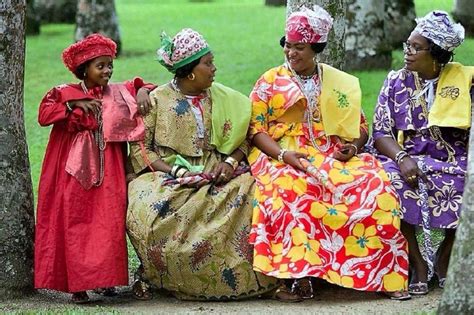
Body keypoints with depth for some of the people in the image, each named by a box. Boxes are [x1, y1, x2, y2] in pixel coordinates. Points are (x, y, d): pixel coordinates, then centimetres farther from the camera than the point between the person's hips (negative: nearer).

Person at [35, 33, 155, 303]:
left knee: (108, 221, -5)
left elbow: (139, 87, 18)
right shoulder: (65, 93, 3)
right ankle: (77, 283, -3)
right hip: (75, 170, -2)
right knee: (76, 223, -5)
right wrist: (74, 104, -14)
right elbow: (44, 115, -7)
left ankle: (105, 278, 4)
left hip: (108, 170, 2)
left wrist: (143, 91, -5)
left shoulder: (119, 93, 9)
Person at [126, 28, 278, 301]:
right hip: (169, 178, -3)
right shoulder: (157, 100, 2)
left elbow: (246, 135, 11)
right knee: (147, 211, -35)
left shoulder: (223, 99, 11)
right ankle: (151, 273, -9)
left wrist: (231, 161, -10)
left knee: (250, 188, -27)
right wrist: (176, 171, -15)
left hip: (214, 177, 3)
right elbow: (139, 147, -3)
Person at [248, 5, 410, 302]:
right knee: (291, 190, -39)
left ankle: (386, 273, -24)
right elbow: (256, 129, 2)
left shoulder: (341, 83, 16)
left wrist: (354, 146, -6)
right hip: (283, 158, -2)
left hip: (333, 156, 2)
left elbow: (361, 126, 17)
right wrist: (283, 154, -16)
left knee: (374, 183, -27)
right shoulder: (269, 82, 9)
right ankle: (300, 277, -39)